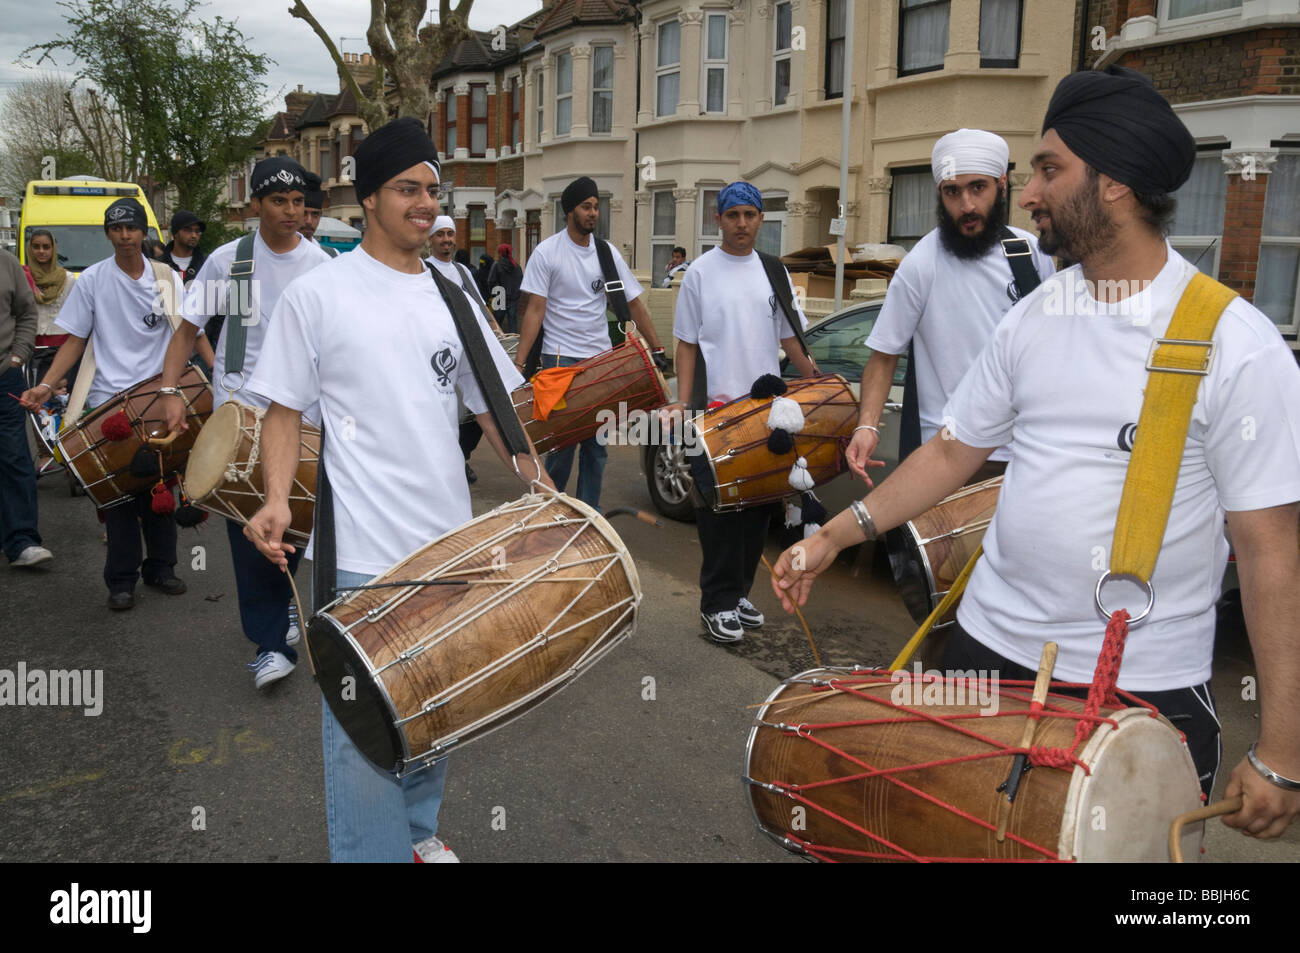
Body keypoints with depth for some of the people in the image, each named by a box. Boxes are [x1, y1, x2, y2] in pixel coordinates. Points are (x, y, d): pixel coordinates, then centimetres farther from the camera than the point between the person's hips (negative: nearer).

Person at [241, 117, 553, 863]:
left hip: (450, 541, 5)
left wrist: (538, 484, 2)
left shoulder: (450, 294, 9)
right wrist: (277, 498, -16)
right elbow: (285, 409, -1)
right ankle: (373, 849, 19)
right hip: (363, 549, -5)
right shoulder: (317, 295, -4)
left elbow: (489, 403, 13)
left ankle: (419, 828, 39)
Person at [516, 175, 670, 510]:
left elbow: (634, 303, 10)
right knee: (562, 441, -2)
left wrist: (657, 349, 4)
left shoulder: (607, 252, 7)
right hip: (560, 358, -4)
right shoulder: (547, 252, -4)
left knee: (597, 444, 8)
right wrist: (519, 362, -16)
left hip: (601, 358, 4)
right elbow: (535, 310, -9)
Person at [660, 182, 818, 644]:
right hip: (716, 408, -4)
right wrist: (682, 403, -8)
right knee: (719, 508, -2)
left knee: (758, 503, 10)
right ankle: (718, 603, 6)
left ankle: (739, 591, 23)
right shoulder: (701, 272, 0)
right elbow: (686, 344, 1)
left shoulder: (773, 272, 11)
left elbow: (790, 338, 13)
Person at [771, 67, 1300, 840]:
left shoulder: (1235, 346, -13)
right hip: (993, 649, 5)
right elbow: (954, 451, 9)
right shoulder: (1033, 319, 2)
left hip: (1150, 690, -4)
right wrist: (837, 535, -1)